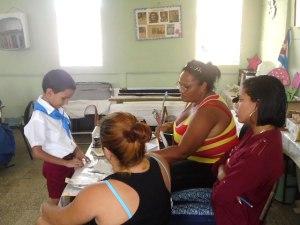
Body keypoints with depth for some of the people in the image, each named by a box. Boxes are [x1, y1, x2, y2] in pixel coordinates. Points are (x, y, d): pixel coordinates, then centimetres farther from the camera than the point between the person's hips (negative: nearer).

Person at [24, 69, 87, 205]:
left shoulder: (57, 109, -5)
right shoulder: (39, 119, -27)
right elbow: (37, 153, -22)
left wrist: (76, 150, -2)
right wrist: (66, 163, -20)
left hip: (69, 159, 7)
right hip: (56, 166, -7)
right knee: (56, 200, 15)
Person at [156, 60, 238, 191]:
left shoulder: (208, 111, -26)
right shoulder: (198, 100, 3)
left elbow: (182, 152, -27)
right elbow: (189, 125, 22)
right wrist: (170, 126, 2)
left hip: (210, 169, -10)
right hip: (195, 158, 10)